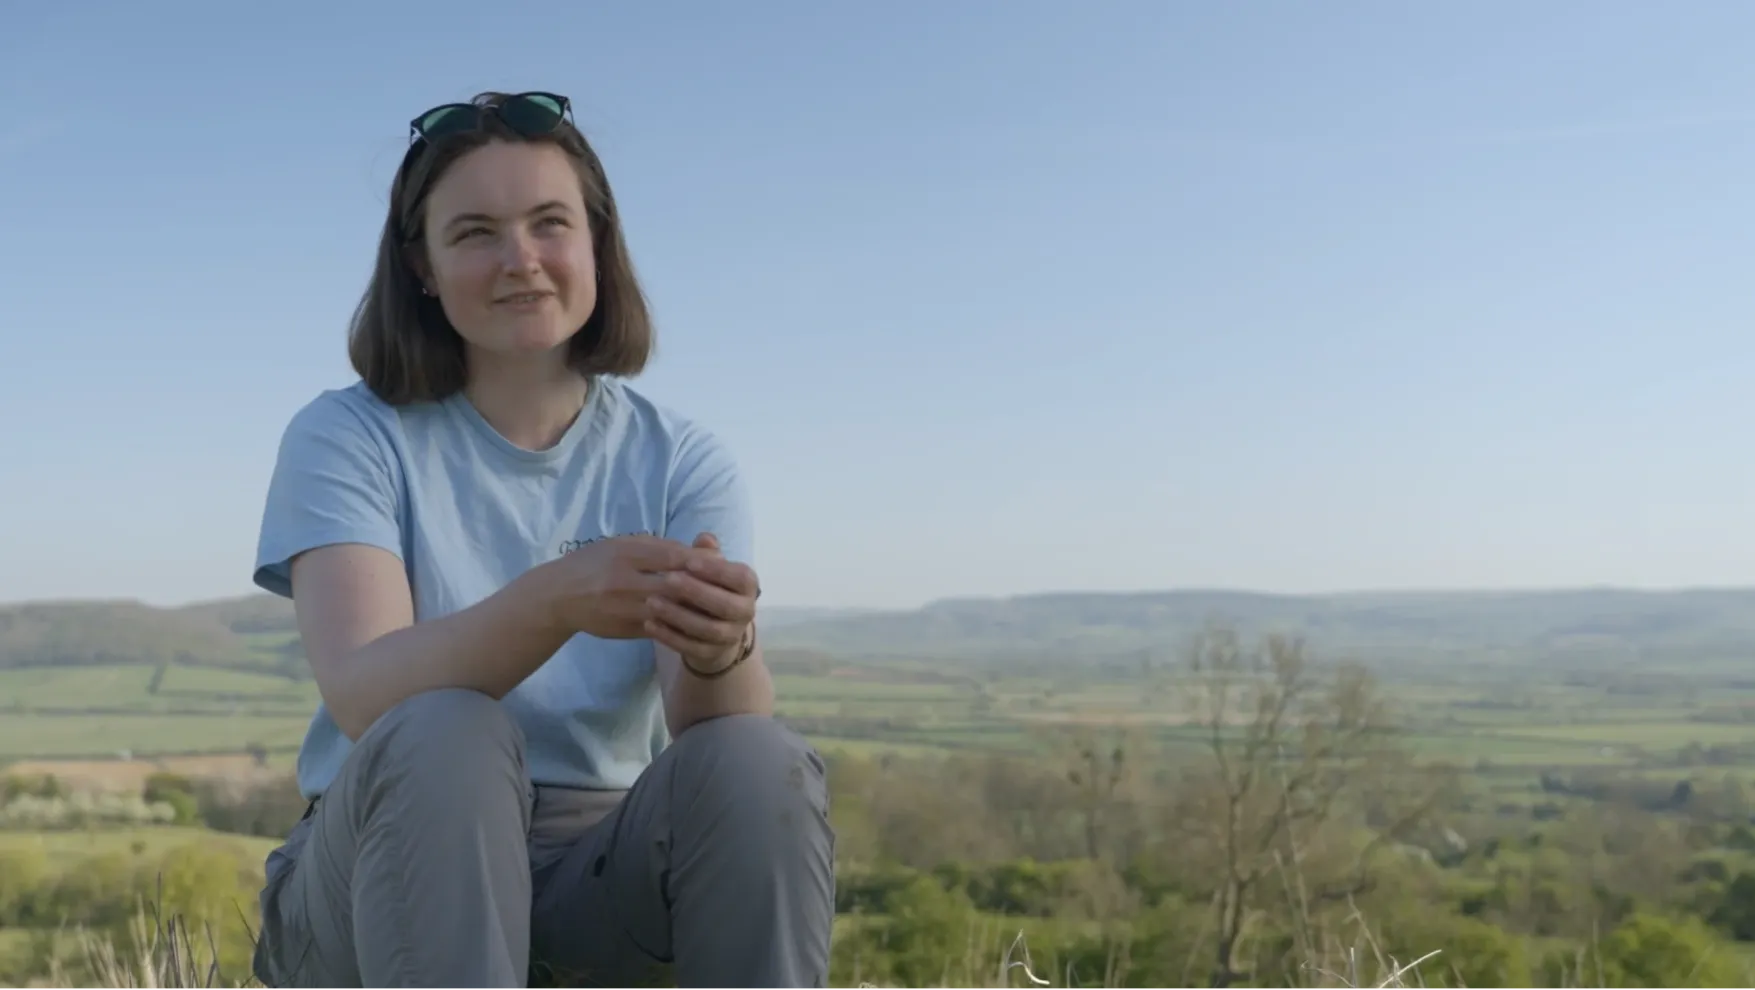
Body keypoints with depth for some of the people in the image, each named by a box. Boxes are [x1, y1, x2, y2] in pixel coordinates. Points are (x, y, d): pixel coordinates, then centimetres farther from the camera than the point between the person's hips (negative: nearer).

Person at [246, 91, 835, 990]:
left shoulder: (680, 462, 1)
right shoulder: (345, 438, -4)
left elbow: (710, 731, -14)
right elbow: (362, 696, -22)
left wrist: (720, 648, -38)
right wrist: (554, 599, -40)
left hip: (607, 878, 2)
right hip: (395, 872, -1)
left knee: (761, 765, -28)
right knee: (444, 737, -33)